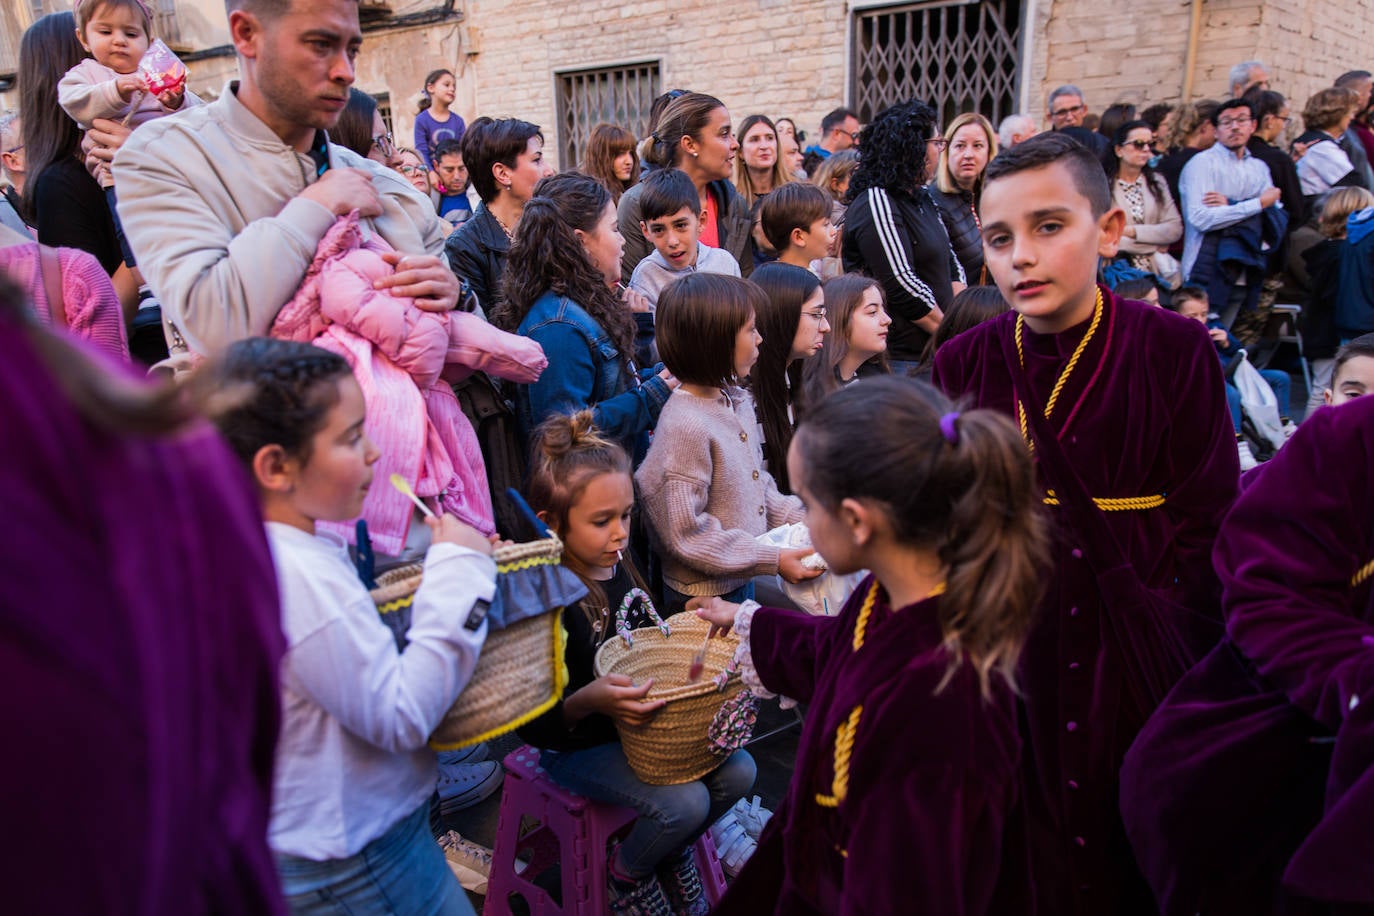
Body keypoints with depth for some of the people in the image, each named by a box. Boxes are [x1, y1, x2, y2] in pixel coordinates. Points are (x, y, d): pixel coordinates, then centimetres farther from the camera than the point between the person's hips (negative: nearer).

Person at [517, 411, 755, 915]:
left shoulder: (621, 563, -1)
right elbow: (533, 725, -24)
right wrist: (588, 700, -41)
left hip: (643, 722, 7)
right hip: (576, 745, -7)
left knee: (737, 771, -6)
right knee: (685, 803, -23)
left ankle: (672, 852, 22)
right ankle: (626, 872, 10)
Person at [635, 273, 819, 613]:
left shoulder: (736, 400, 2)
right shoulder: (686, 425, -26)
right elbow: (687, 533, -25)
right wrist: (772, 560, -22)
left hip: (743, 581, 9)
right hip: (703, 597, -8)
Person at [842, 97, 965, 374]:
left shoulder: (921, 197, 15)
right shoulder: (876, 203, -14)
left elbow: (951, 262, 17)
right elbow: (902, 286, -21)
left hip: (932, 350, 8)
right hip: (897, 358, -8)